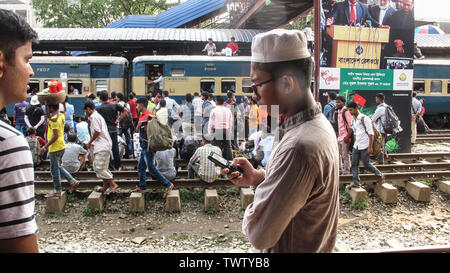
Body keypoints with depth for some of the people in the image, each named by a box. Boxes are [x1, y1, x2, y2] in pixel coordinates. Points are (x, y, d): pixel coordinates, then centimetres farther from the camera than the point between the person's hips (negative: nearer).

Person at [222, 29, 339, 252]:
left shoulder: (298, 148, -33)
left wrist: (251, 212, -10)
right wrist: (259, 178, -3)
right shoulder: (319, 124, -2)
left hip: (290, 248, -8)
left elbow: (259, 235, -30)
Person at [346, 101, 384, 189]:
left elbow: (371, 133, -13)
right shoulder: (353, 120, 11)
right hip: (356, 146, 7)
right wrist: (355, 144, 17)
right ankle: (356, 182, 8)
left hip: (364, 146, -7)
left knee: (366, 164, 0)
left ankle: (380, 176, 21)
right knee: (354, 164, 2)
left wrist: (370, 147, -16)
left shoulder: (364, 118, -12)